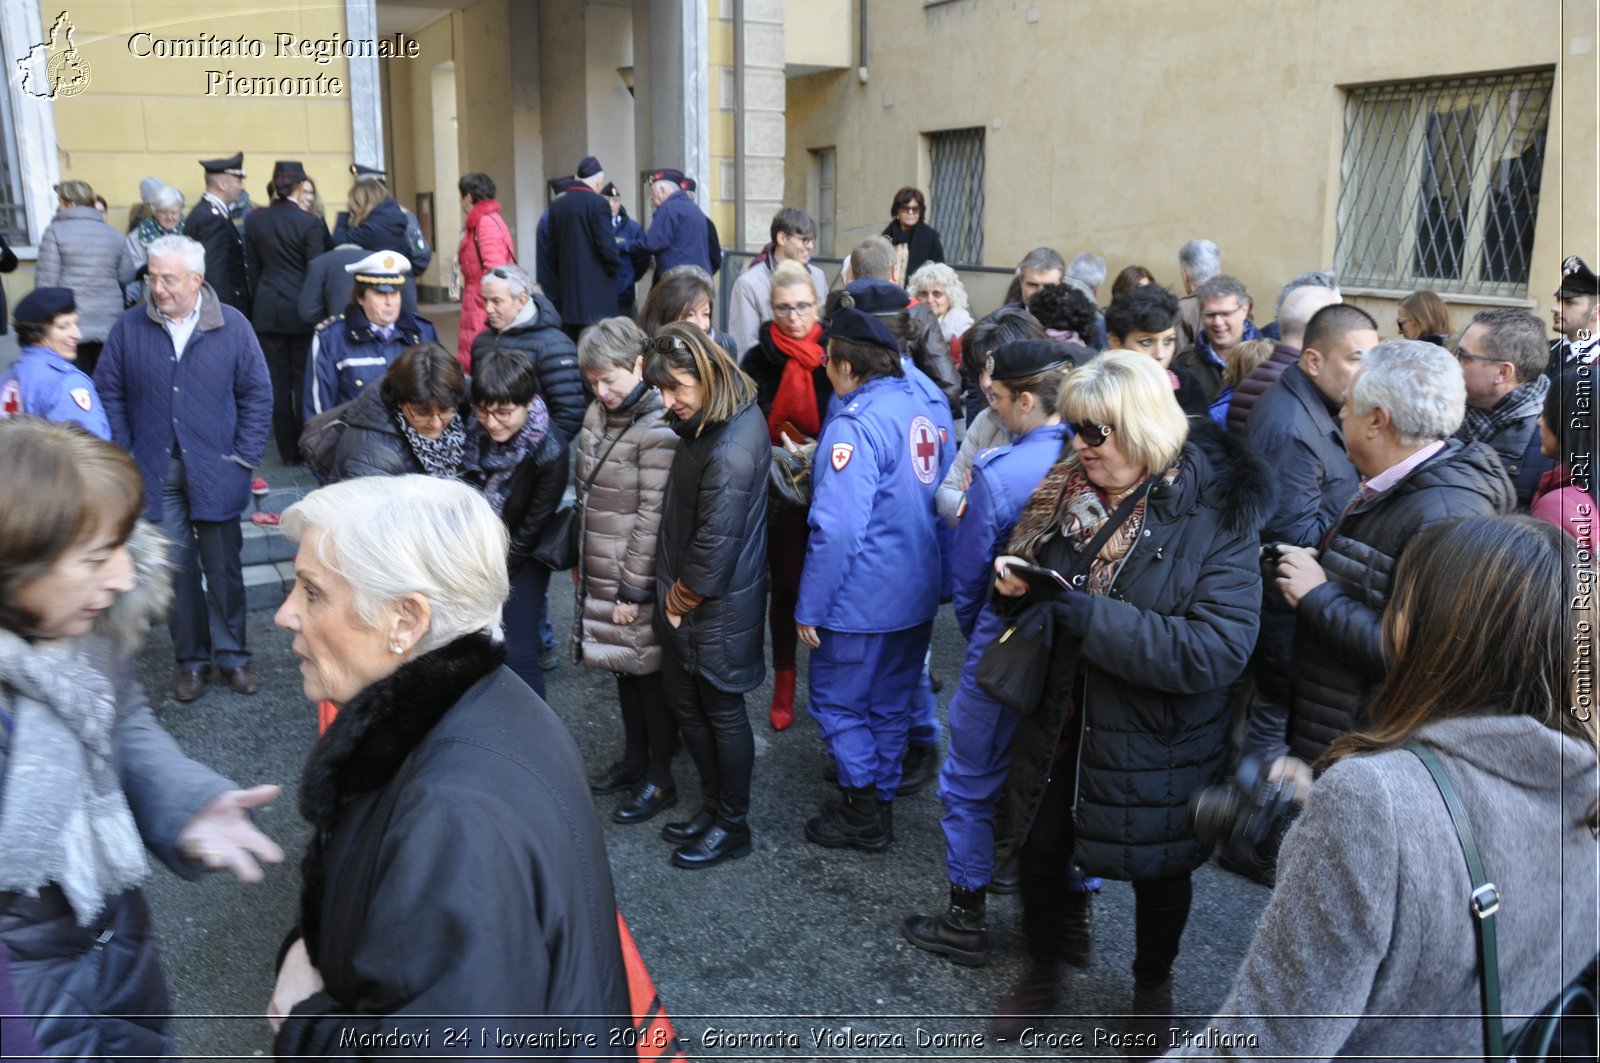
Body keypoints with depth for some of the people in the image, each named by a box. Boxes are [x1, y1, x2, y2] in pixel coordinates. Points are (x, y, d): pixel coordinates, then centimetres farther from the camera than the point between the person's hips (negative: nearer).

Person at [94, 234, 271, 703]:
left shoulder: (232, 325, -5)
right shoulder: (129, 327, -2)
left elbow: (257, 394, 0)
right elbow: (109, 394, 4)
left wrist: (244, 457, -5)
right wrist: (125, 457, -2)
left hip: (215, 471, -1)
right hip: (156, 473, 1)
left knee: (224, 567, 8)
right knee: (176, 568, 9)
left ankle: (232, 655, 22)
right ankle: (192, 660, 22)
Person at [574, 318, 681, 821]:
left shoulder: (658, 429, -19)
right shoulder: (597, 415, 7)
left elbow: (652, 517, -20)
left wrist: (632, 589, -17)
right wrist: (582, 562, 16)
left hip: (637, 577, -8)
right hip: (600, 572, 8)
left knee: (648, 672, 5)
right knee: (623, 667, 19)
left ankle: (659, 779, 19)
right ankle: (634, 760, 35)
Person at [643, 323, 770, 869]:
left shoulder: (730, 450, -28)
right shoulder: (731, 412, 2)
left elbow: (715, 544, -25)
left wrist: (681, 599, -9)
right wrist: (673, 595, 8)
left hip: (718, 605, -9)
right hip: (685, 595, 9)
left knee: (722, 711, 8)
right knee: (685, 701, 20)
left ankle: (732, 825, 27)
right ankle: (713, 805, 38)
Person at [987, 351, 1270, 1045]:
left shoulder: (1217, 517, -21)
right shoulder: (1062, 492, -5)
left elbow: (1218, 650, -30)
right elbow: (1021, 584, 9)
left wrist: (1084, 610, -32)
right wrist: (1015, 586, -16)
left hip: (1155, 746, -4)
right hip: (1056, 726, 4)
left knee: (1158, 874, 18)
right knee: (1039, 854, 18)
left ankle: (1153, 988, 47)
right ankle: (1041, 971, 47)